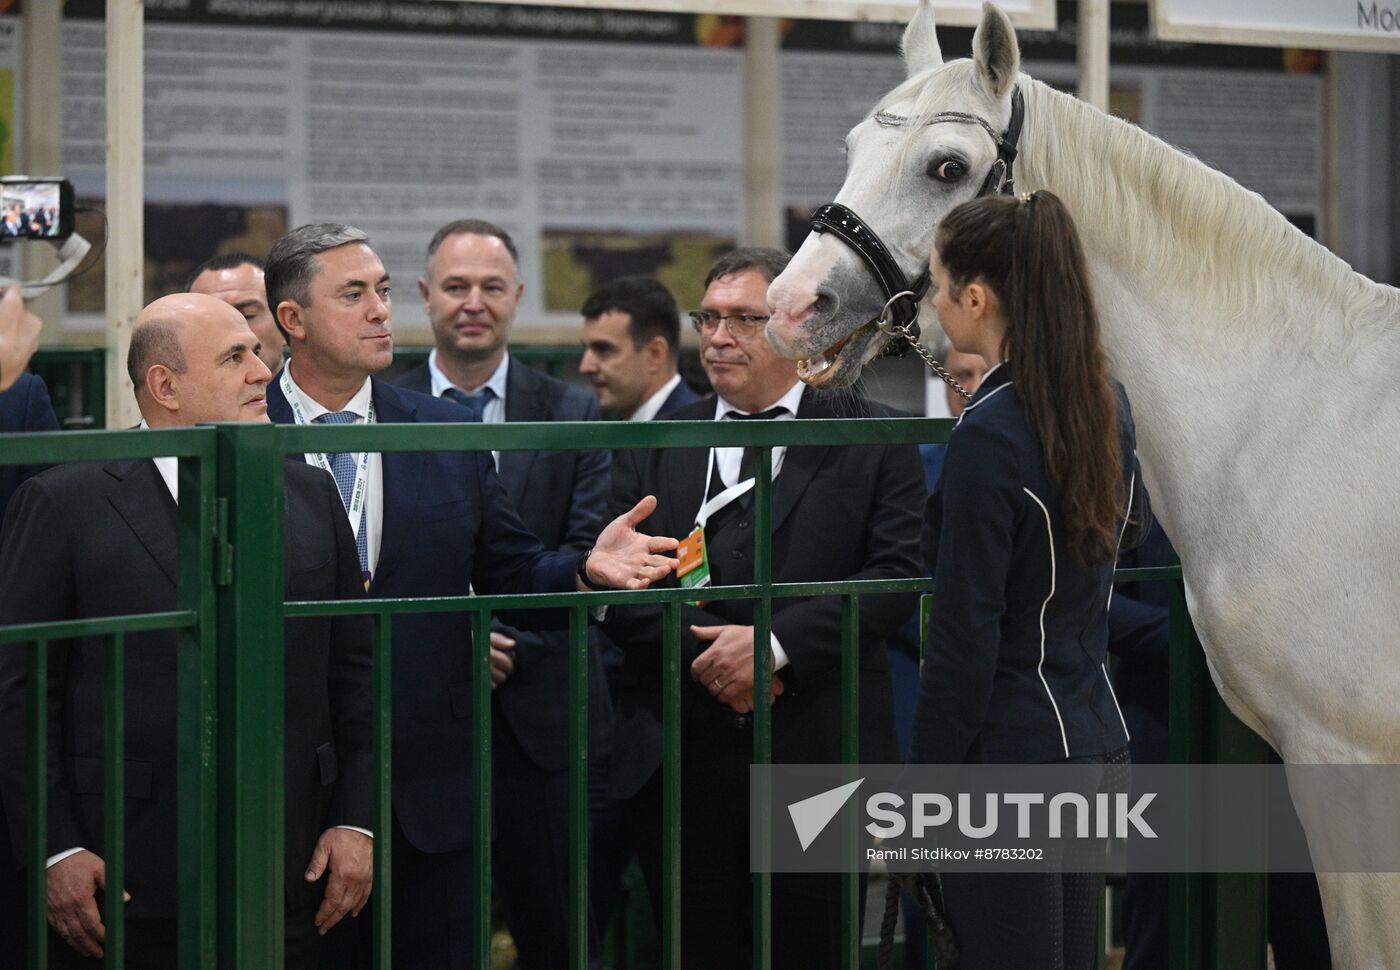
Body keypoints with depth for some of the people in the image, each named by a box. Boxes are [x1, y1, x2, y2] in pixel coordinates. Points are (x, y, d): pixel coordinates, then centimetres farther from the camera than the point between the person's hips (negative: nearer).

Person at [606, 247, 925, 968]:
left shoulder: (872, 442, 5)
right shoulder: (653, 446, 12)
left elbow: (898, 571, -6)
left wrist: (778, 642, -16)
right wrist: (702, 652, -13)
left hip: (819, 758, -2)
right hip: (680, 761, 2)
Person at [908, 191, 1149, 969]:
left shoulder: (988, 437, -20)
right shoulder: (1106, 405, 4)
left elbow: (964, 640, -19)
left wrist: (919, 785, -11)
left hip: (1010, 757, -8)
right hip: (1097, 740, 9)